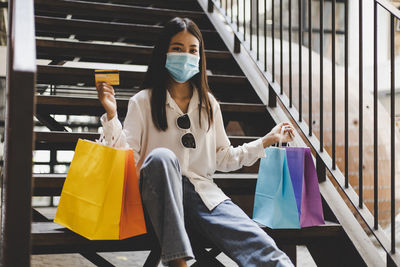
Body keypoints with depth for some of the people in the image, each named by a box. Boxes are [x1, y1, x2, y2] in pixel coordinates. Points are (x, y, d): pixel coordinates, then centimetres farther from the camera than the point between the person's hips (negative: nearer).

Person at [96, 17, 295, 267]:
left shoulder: (209, 104, 16)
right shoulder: (144, 102, 4)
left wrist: (267, 141, 19)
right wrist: (111, 115, -16)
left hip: (203, 190, 2)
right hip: (159, 193, -2)